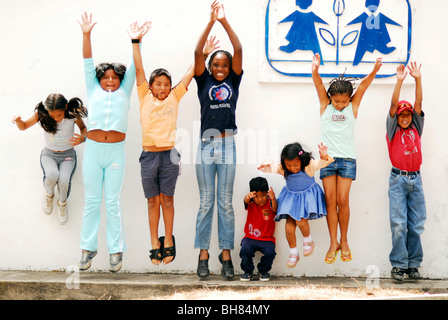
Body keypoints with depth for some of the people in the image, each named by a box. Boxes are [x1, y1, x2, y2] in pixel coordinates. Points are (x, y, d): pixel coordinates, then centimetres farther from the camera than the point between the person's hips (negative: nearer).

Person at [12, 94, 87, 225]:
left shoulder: (73, 113, -18)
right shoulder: (41, 114, -16)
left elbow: (84, 128, 0)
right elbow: (24, 126, -1)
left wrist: (82, 138, -24)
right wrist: (18, 120, -27)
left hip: (68, 156, 0)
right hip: (48, 155, 0)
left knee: (64, 180, -31)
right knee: (52, 175, -34)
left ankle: (62, 203, 4)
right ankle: (48, 195, 2)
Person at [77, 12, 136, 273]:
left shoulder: (124, 92, 13)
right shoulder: (94, 91, 14)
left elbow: (133, 68, 8)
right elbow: (88, 63, 9)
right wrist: (86, 35, 3)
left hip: (116, 151, -1)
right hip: (93, 150, 1)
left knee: (113, 202, 0)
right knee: (91, 201, 4)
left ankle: (116, 251, 5)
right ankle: (88, 248, 11)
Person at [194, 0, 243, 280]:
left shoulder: (233, 82, 8)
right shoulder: (204, 82, 7)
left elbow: (239, 51, -2)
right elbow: (197, 53, -4)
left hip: (227, 145, 0)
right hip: (206, 144, 0)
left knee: (226, 203, 4)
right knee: (206, 202, 4)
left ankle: (226, 254, 8)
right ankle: (203, 254, 8)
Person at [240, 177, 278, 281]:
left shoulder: (270, 203, -1)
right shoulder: (251, 204, 3)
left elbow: (274, 208, -25)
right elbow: (246, 201, -21)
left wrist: (273, 198, -49)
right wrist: (248, 196, -48)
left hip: (267, 239, -1)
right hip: (250, 238, 1)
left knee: (270, 252, -27)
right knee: (245, 250, -27)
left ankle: (263, 271, 5)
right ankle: (248, 272, 0)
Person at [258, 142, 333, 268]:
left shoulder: (310, 165, -19)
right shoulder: (282, 169, -12)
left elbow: (325, 162, -23)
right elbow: (271, 167, -6)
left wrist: (324, 156, -45)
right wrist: (265, 166, -29)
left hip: (308, 196, -3)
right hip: (291, 197, 3)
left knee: (300, 221, -22)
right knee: (289, 226, -4)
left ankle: (308, 241, 13)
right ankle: (293, 254, 17)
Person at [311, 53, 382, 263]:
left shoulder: (353, 106, 3)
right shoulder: (325, 105, 4)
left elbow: (364, 85, -10)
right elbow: (319, 85, -11)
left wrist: (374, 71, -26)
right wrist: (315, 71, -30)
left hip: (347, 159, -1)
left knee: (342, 201, -2)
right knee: (330, 201, 1)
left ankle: (344, 241, 15)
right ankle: (333, 243, 9)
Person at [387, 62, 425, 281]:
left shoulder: (416, 129, 13)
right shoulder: (393, 131, 6)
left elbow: (418, 103, 5)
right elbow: (393, 105, -4)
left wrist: (418, 79, -3)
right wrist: (399, 81, -13)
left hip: (415, 179, 3)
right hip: (398, 179, -3)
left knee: (416, 225, 3)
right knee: (399, 224, -7)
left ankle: (413, 265, 10)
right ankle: (398, 265, -1)